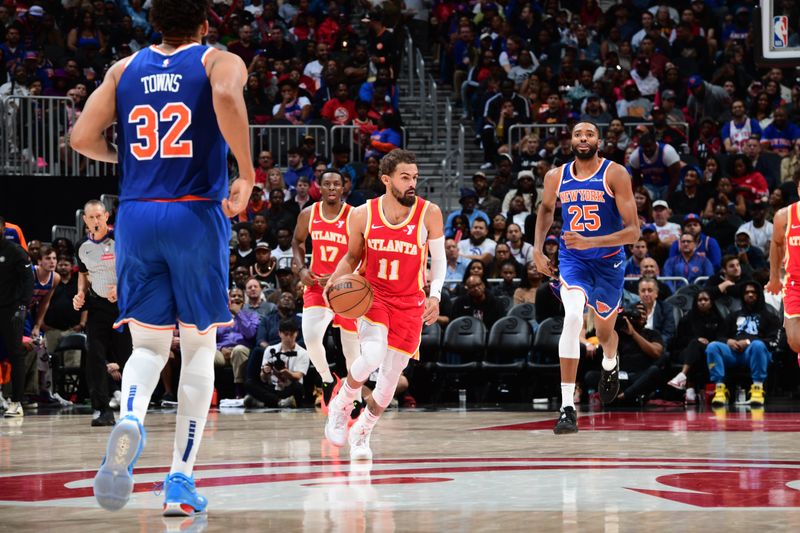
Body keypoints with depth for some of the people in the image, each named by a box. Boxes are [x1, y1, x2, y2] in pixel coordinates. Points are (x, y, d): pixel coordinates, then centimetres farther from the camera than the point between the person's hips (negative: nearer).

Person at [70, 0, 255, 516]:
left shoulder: (125, 69, 11)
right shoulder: (220, 62, 1)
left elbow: (83, 136, 4)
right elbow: (227, 97, -23)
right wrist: (246, 173, -15)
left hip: (136, 217, 3)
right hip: (197, 217, -3)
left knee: (149, 345, 10)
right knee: (199, 347, 9)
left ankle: (130, 421, -24)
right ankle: (181, 481, 5)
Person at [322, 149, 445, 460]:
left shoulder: (429, 214, -9)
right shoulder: (363, 215, -6)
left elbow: (438, 259, 1)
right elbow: (352, 257, 9)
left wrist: (434, 295, -14)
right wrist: (335, 281, -10)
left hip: (409, 303, 1)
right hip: (371, 294, -1)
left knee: (390, 378, 2)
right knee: (372, 356, -28)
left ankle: (361, 433, 28)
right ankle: (340, 407, 1)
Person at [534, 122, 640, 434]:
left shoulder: (615, 174, -15)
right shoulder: (556, 177, -3)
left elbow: (633, 232, -19)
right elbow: (546, 209, 21)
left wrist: (588, 242, -30)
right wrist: (538, 249, 11)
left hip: (609, 261, 0)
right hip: (572, 259, 0)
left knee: (605, 332, 18)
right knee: (573, 317, -27)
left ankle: (610, 364, 59)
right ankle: (567, 407, -30)